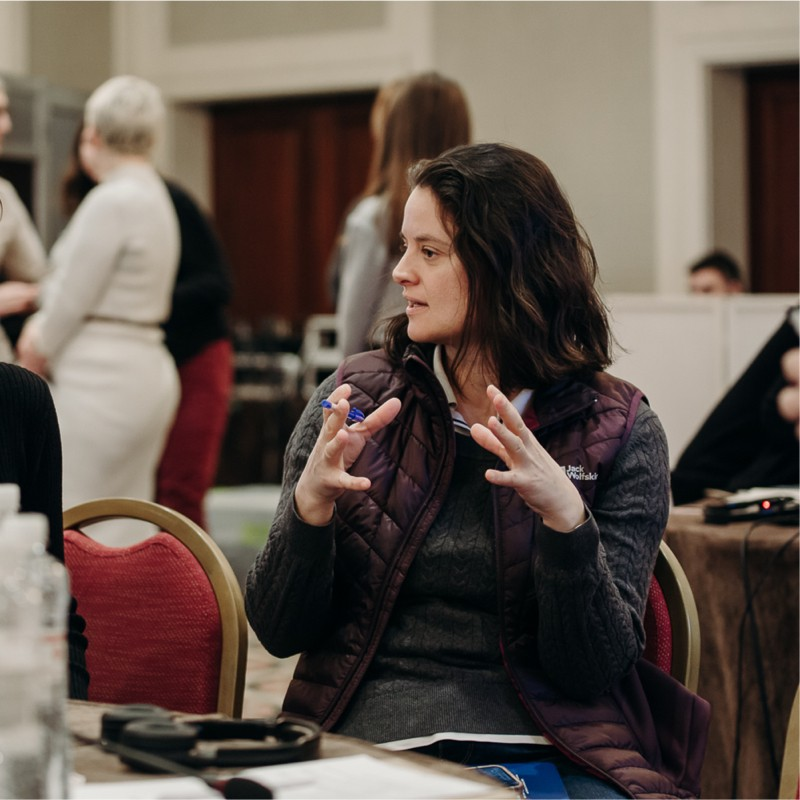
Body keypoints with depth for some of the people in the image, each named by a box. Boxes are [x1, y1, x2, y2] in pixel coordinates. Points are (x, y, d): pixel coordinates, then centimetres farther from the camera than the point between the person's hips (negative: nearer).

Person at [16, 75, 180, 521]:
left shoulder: (112, 201, -14)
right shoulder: (157, 197, 16)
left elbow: (73, 300, -11)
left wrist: (40, 351, 6)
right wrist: (42, 330, 8)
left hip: (101, 381, -10)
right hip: (146, 371, 10)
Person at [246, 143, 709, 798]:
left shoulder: (617, 430, 4)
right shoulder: (355, 398, 9)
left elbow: (593, 668, -2)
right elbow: (279, 632, 8)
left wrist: (566, 517, -17)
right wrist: (311, 503, -10)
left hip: (547, 747, -1)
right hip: (367, 741, 1)